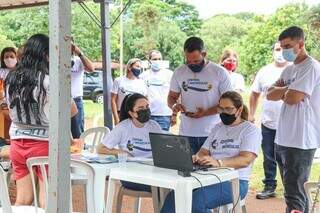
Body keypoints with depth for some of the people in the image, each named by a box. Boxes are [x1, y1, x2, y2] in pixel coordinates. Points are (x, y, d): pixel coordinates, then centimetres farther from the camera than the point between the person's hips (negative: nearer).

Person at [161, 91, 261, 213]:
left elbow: (245, 160, -14)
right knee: (173, 197, -20)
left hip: (235, 181, -5)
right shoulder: (217, 128, 21)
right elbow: (204, 151, 16)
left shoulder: (250, 130, 0)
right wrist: (197, 158, -10)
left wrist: (218, 162, -30)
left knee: (196, 200, -32)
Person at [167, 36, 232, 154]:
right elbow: (172, 96, 15)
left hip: (213, 134, -2)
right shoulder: (179, 72, 6)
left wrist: (206, 112, -18)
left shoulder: (220, 73, -4)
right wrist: (174, 106, -9)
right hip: (186, 134, 2)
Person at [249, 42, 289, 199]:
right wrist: (251, 114, 10)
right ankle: (269, 187, 26)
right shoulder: (264, 71, 6)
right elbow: (255, 93, 13)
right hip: (268, 123, 3)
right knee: (269, 158, 13)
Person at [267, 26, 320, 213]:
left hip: (300, 141, -9)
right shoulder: (289, 69, 16)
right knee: (297, 189, 16)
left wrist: (280, 91, 2)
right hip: (283, 139, 9)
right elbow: (270, 95, 9)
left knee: (294, 193, -7)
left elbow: (292, 98, -18)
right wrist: (287, 89, -8)